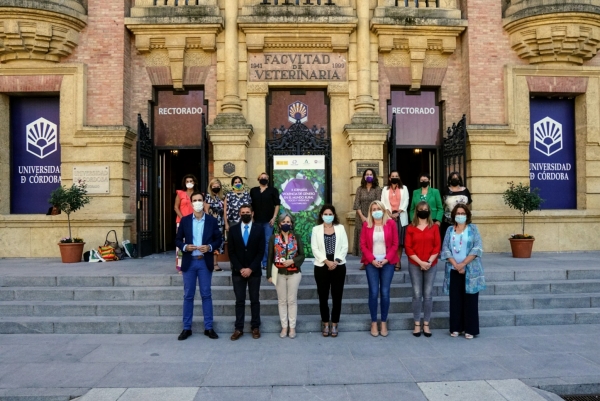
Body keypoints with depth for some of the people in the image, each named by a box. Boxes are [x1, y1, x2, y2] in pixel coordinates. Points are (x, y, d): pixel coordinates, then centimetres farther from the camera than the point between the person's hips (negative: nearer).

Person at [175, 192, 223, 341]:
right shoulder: (184, 220, 4)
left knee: (206, 295, 5)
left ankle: (208, 327, 14)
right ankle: (186, 328, 15)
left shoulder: (212, 220, 1)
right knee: (188, 296, 6)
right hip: (189, 262, 1)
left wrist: (210, 247, -14)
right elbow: (178, 239, 7)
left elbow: (219, 239, 4)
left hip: (205, 262, -1)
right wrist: (185, 247, -14)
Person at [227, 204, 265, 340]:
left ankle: (255, 327, 15)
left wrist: (251, 268, -12)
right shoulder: (233, 230, 3)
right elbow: (231, 252, 0)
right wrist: (240, 268, -10)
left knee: (254, 300, 7)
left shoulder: (259, 230, 1)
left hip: (254, 271, 0)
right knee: (239, 301, 4)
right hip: (238, 271, 1)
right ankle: (239, 328, 9)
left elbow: (260, 252, -3)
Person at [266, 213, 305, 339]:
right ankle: (284, 326, 15)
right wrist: (269, 274, -5)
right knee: (282, 300, 6)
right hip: (279, 273, 0)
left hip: (294, 273, 0)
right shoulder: (273, 238, 0)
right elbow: (270, 257, 0)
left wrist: (292, 261, -17)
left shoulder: (296, 238, 2)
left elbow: (302, 255, 2)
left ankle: (292, 327, 13)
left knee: (292, 300, 5)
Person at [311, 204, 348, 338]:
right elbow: (315, 249, -3)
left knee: (337, 296, 3)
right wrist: (326, 261, -14)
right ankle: (325, 324, 17)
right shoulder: (316, 229, 4)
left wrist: (336, 261, -11)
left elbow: (345, 247, 2)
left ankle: (334, 324, 14)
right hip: (321, 267, 0)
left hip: (339, 266, 1)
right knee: (323, 296, 5)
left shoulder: (340, 228, 7)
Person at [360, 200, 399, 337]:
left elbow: (395, 244, 0)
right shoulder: (366, 224, 1)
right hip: (371, 263, 0)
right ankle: (374, 323, 12)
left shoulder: (391, 223, 1)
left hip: (387, 263, 0)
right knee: (373, 293, 0)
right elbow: (363, 245, 0)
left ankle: (384, 323, 15)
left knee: (385, 293, 1)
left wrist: (386, 259, -10)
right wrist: (372, 260, -11)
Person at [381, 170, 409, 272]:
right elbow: (383, 202, 4)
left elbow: (405, 202, 2)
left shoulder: (404, 188, 11)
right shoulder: (385, 189, 14)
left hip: (401, 216, -1)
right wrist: (390, 214, -10)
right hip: (389, 216, 1)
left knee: (399, 240, -4)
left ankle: (398, 262, -2)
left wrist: (397, 213, -10)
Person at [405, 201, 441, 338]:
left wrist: (429, 261, -12)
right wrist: (420, 262, -12)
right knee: (417, 295, 1)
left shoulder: (434, 228, 5)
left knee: (428, 295, 3)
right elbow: (408, 248, -3)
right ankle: (417, 324, 9)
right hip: (415, 265, -1)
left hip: (431, 265, 1)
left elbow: (437, 246, 0)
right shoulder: (411, 228, 2)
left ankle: (426, 324, 12)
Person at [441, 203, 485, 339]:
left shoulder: (473, 228, 2)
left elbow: (477, 248, -7)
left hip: (471, 270, -2)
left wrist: (463, 263, -15)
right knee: (455, 299, 5)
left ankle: (470, 329, 6)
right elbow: (445, 249, 1)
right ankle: (455, 328, 13)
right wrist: (456, 265, -12)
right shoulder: (450, 230, 8)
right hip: (453, 270, 2)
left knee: (470, 300, -1)